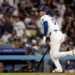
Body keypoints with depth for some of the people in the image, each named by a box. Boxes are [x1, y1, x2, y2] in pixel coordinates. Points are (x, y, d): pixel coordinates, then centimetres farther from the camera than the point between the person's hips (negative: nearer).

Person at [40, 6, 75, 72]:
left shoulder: (43, 17, 3)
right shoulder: (51, 18, 27)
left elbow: (46, 25, -17)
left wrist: (44, 36, -16)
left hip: (54, 35, -9)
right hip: (60, 34, 9)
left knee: (55, 55, -9)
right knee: (52, 53, 17)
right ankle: (59, 68, 5)